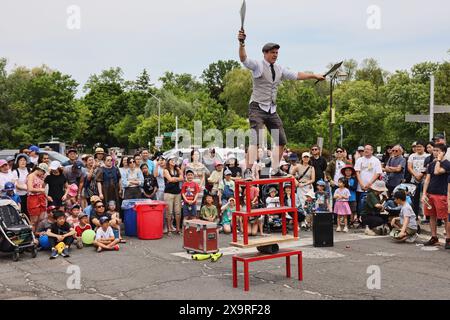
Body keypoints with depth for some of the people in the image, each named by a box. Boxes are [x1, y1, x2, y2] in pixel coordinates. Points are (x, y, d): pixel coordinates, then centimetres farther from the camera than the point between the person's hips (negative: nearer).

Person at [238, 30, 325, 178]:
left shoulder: (279, 69, 14)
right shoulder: (258, 65, -5)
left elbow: (296, 75, 24)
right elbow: (244, 59, -21)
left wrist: (314, 75, 25)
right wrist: (242, 43, -38)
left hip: (272, 110, 7)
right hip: (258, 108, -7)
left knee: (281, 141, 7)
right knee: (255, 138, -21)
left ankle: (275, 169, 19)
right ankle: (248, 170, -23)